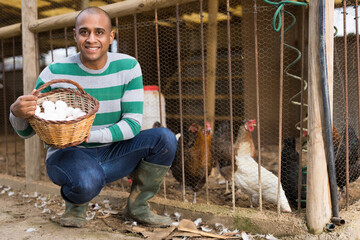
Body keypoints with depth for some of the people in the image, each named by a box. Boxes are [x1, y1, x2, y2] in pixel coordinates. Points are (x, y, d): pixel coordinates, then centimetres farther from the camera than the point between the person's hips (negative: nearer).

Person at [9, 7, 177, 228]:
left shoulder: (128, 67, -7)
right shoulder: (54, 73, -12)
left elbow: (133, 124, -11)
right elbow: (26, 131, -5)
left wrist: (89, 135, -27)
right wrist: (17, 112, -30)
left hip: (111, 155, 3)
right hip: (68, 155, -3)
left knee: (165, 138, -19)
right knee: (87, 181, -38)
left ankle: (137, 206, 3)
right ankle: (76, 203, 3)